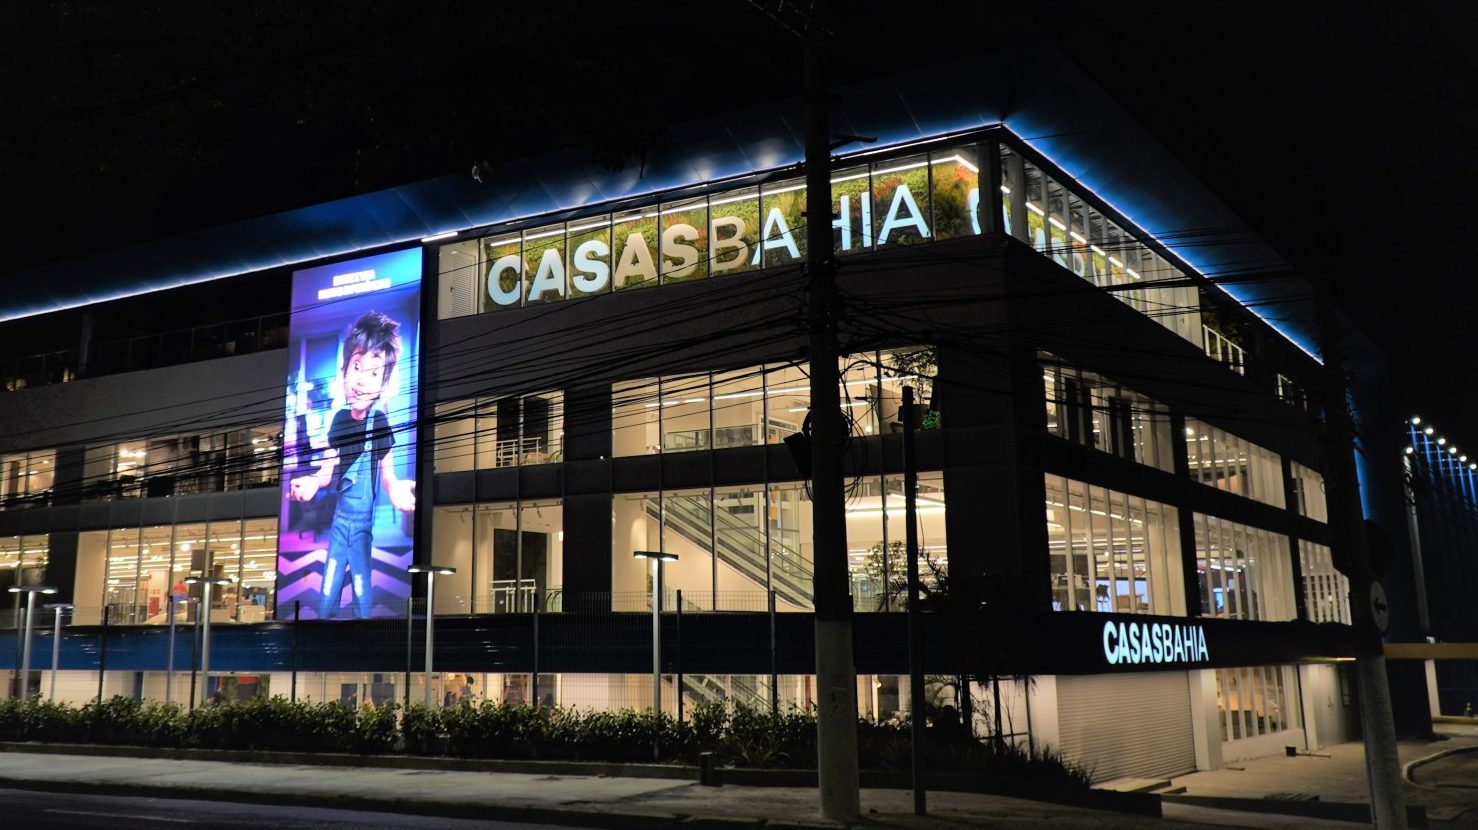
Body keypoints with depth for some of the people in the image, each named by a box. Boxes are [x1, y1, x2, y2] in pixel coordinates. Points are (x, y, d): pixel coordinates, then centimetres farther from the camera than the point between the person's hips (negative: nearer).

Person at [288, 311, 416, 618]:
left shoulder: (380, 422, -11)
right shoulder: (339, 419, 0)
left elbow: (387, 472, -8)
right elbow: (327, 468, 9)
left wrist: (396, 490, -30)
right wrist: (313, 483, -12)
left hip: (363, 523, -4)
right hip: (339, 519, 4)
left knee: (362, 593, 0)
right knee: (327, 592, 10)